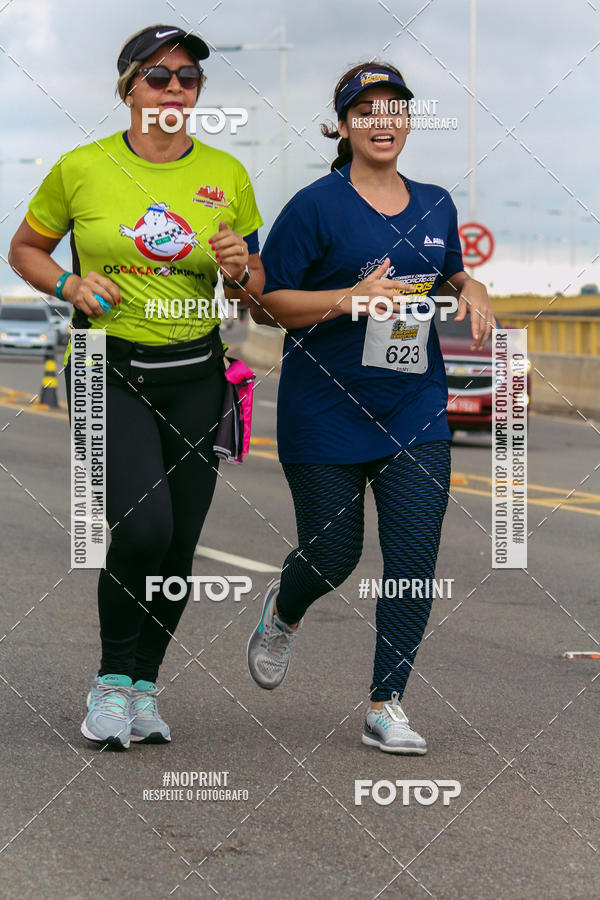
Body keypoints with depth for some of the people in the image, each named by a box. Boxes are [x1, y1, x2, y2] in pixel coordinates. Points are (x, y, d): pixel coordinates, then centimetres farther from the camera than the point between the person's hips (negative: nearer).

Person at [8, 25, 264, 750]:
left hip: (194, 375, 3)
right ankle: (112, 679, 0)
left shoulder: (226, 174, 4)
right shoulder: (82, 169, -3)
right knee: (143, 526, -20)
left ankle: (143, 686, 22)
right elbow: (25, 250, 11)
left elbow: (254, 290, 13)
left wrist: (240, 270, -11)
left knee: (179, 543, 4)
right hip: (110, 371, -3)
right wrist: (71, 285, -8)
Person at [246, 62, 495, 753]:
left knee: (414, 558, -6)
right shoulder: (316, 206, -8)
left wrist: (471, 290, 3)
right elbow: (267, 302, -9)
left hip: (415, 414, 4)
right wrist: (348, 299, -22)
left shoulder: (435, 205, 9)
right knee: (332, 553, 4)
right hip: (326, 410, -4)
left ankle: (386, 706, 4)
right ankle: (281, 616, 41)